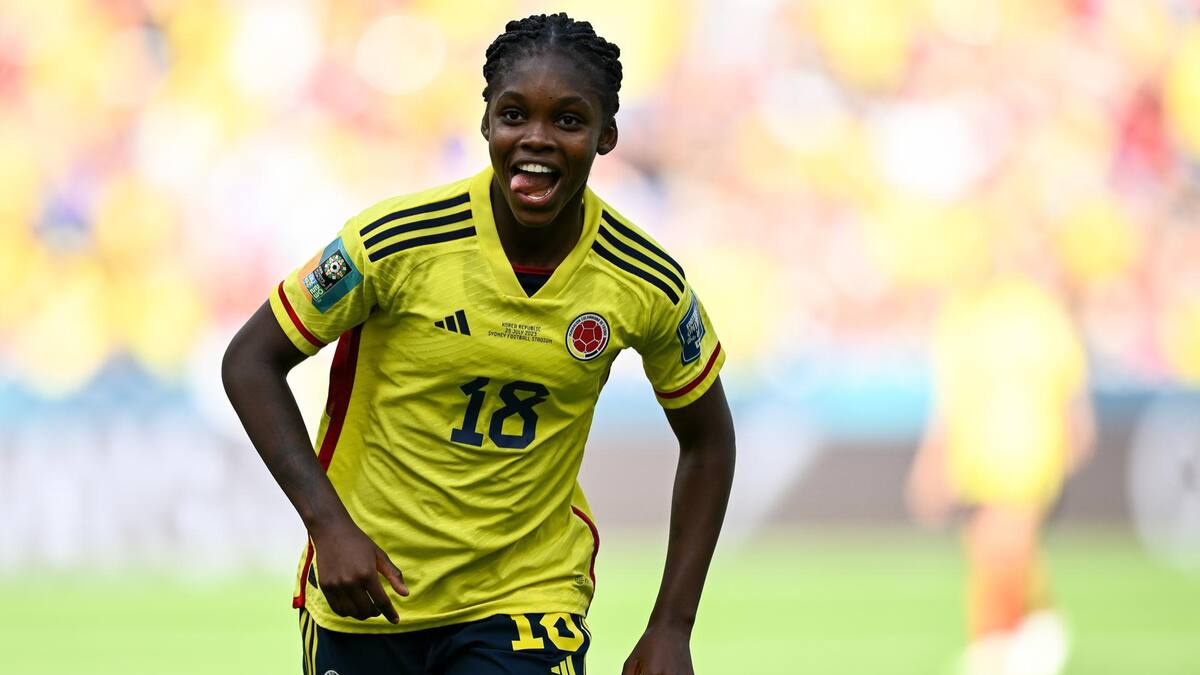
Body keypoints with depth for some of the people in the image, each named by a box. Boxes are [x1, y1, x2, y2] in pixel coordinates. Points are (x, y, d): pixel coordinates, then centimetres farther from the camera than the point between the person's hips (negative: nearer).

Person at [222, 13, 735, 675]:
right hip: (366, 593, 0)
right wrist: (329, 525, -18)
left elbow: (707, 441, 6)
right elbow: (250, 361, -8)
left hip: (531, 594, 0)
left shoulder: (647, 285, -9)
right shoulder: (398, 242, -17)